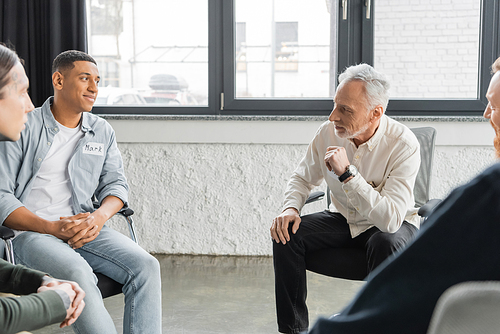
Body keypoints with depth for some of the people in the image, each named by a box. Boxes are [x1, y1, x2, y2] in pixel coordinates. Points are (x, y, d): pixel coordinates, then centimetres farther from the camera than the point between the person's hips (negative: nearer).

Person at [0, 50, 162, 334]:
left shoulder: (102, 131, 14)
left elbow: (116, 183, 13)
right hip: (29, 232, -4)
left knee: (146, 266, -21)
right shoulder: (23, 129, -1)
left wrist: (100, 216, -12)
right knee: (78, 274, -36)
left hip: (84, 228, 5)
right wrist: (51, 227, -18)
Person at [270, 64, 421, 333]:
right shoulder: (327, 132, -12)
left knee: (387, 244, -37)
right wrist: (291, 208, -16)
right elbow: (302, 178, 6)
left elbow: (390, 218, -34)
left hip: (392, 224, -4)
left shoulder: (404, 144, -26)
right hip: (343, 219, 4)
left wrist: (347, 173, -37)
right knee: (287, 234, -17)